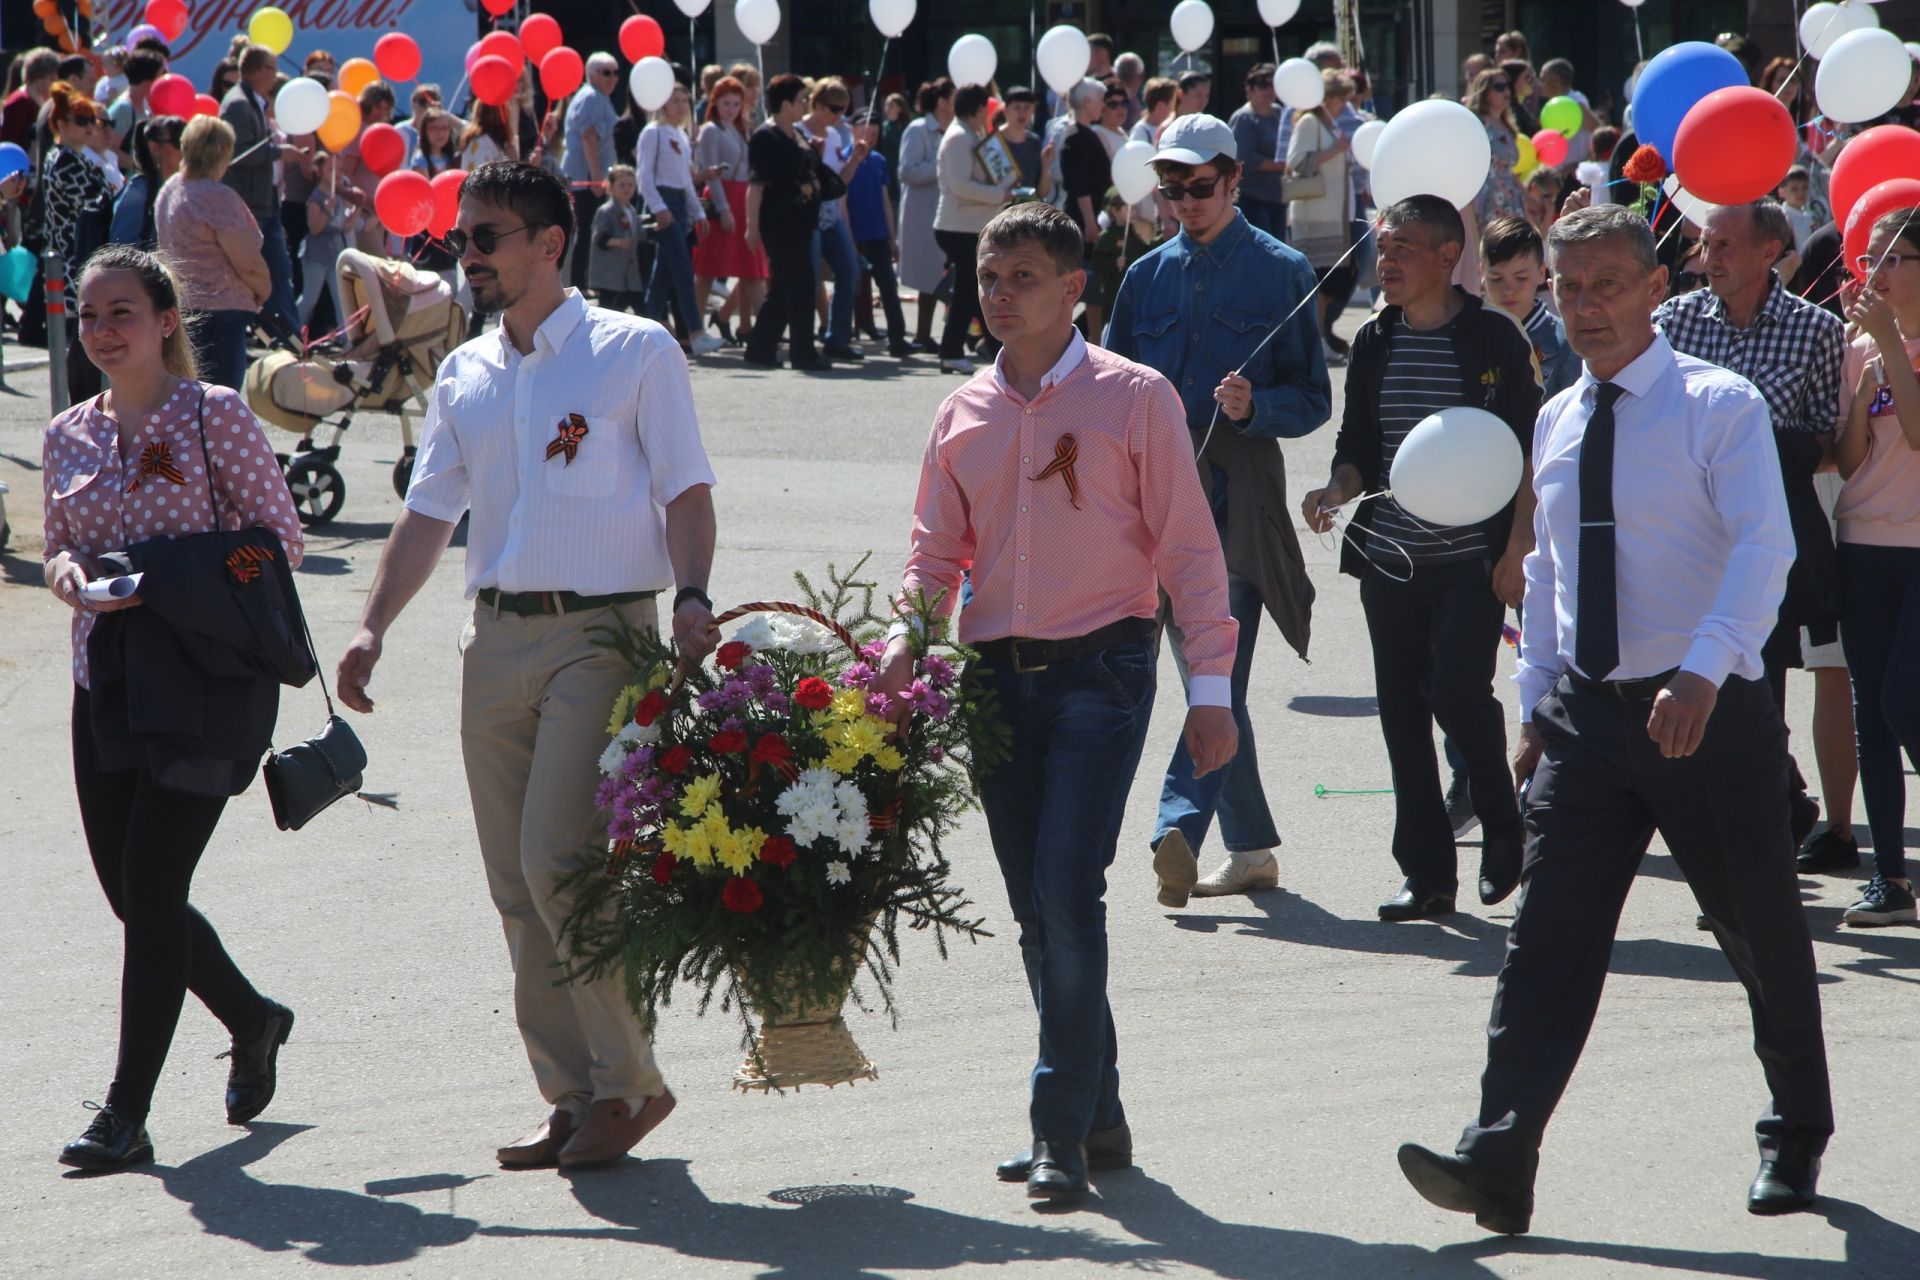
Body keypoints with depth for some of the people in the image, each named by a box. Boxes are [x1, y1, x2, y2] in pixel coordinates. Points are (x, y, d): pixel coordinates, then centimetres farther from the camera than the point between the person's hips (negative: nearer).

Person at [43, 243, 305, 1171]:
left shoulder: (213, 416, -5)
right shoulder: (68, 436, 11)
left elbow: (280, 535, -4)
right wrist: (67, 571, -5)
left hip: (202, 673, -6)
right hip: (105, 679, 6)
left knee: (151, 885, -11)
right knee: (128, 889, 7)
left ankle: (127, 1113, -7)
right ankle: (250, 1019, 34)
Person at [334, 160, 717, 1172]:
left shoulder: (636, 353, 0)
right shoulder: (464, 376, 16)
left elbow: (686, 491, -2)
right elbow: (429, 513, 15)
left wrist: (692, 597, -19)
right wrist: (374, 628, 2)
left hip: (602, 633, -6)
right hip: (496, 636, 6)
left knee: (558, 860, -16)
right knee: (516, 885, 5)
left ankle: (626, 1079, -3)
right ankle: (571, 1093, 13)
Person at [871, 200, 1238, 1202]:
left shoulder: (1134, 398, -1)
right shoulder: (965, 413, 12)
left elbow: (1187, 547, -1)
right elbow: (936, 551, 15)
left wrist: (1209, 688, -6)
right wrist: (904, 642, -5)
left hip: (1099, 669, -5)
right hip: (996, 674, 5)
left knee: (1067, 892, -15)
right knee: (1038, 912, 8)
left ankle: (1061, 1132, -11)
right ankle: (1098, 1115, 19)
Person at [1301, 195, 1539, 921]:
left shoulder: (1495, 340, -3)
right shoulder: (1374, 343, 11)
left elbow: (1528, 451, -2)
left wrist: (1518, 548, -9)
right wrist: (1339, 489, -5)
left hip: (1471, 560, -5)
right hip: (1387, 559, 5)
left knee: (1458, 689, -17)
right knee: (1402, 710, 4)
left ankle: (1503, 826, 9)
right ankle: (1427, 873, 10)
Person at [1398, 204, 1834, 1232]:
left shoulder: (1719, 407, -9)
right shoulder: (1556, 423, 11)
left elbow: (1762, 550, -20)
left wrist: (1701, 674, -34)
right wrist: (1536, 704, 14)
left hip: (1709, 714, -4)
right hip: (1585, 715, 4)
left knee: (1763, 939, 10)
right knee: (1547, 936, -8)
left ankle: (1795, 1139, 31)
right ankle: (1499, 1163, -15)